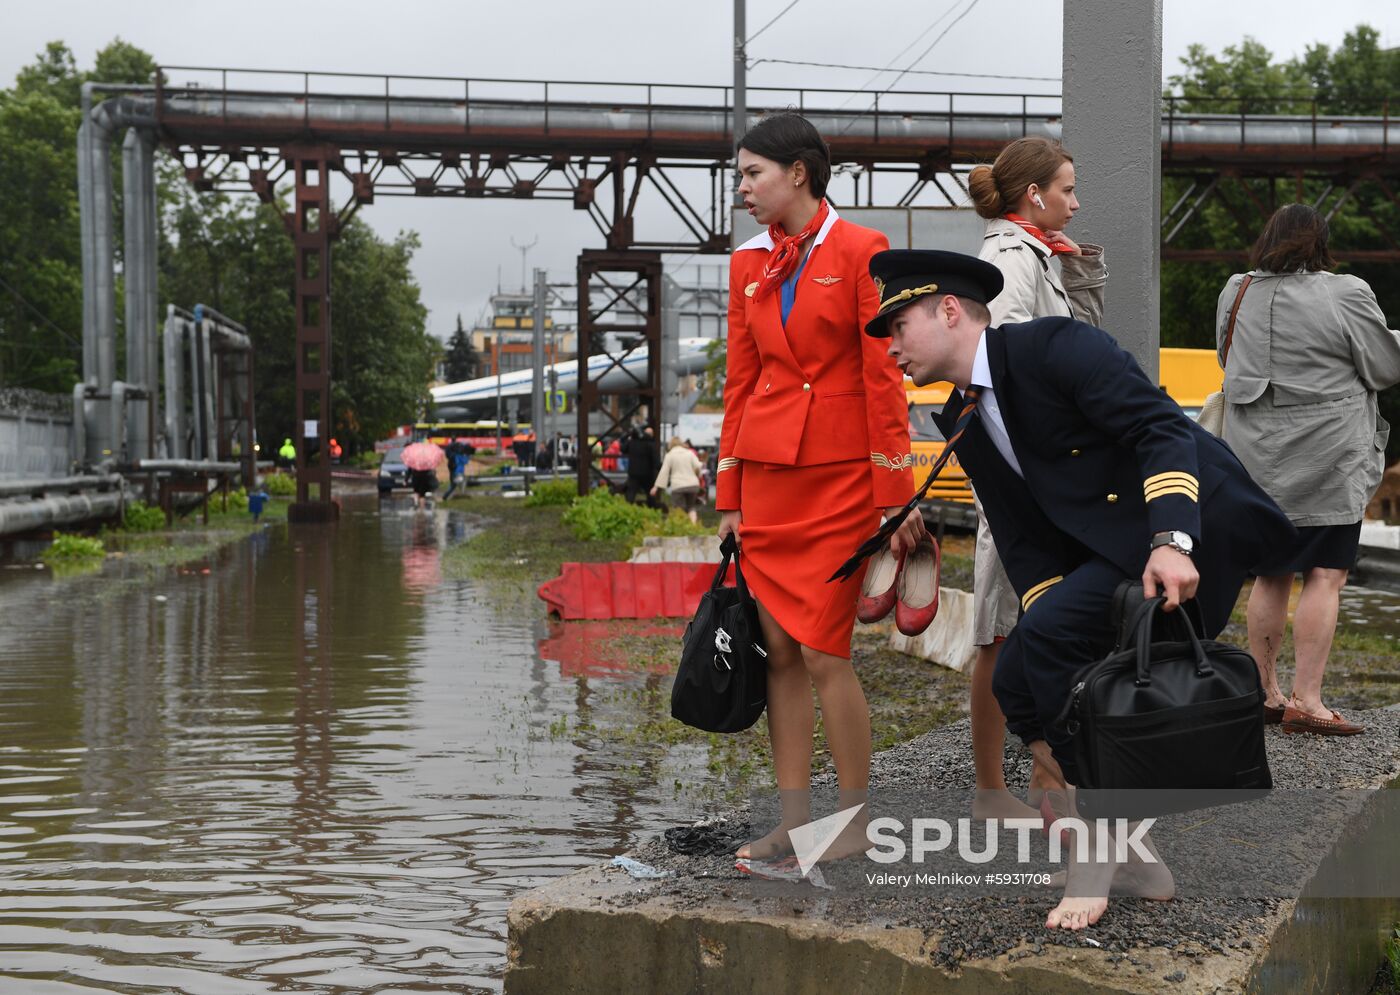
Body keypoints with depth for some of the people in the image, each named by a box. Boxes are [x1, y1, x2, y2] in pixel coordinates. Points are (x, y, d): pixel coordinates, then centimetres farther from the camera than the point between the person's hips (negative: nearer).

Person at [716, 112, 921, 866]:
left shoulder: (860, 252, -6)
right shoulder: (748, 263, 11)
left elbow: (884, 379, -8)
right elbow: (739, 381, 13)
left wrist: (894, 495, -11)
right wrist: (729, 494, 11)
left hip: (839, 475, -6)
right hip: (766, 473, 6)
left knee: (823, 653, -7)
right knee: (779, 651, 5)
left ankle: (856, 826, 6)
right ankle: (794, 823, 13)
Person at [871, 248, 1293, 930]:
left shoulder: (1053, 346, -11)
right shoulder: (963, 422, 13)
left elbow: (1162, 427, -19)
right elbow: (1024, 541, 9)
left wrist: (1172, 541, -32)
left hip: (1193, 525, -9)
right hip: (1109, 553, 9)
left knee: (1045, 637, -26)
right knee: (1017, 683, -1)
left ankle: (1101, 846, -11)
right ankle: (1132, 859, 10)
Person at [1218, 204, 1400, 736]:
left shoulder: (1236, 293, 4)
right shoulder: (1344, 295, -11)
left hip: (1258, 460, 5)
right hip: (1326, 460, -5)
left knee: (1271, 575, 14)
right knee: (1324, 576, -2)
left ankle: (1263, 692, 19)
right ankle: (1306, 701, -5)